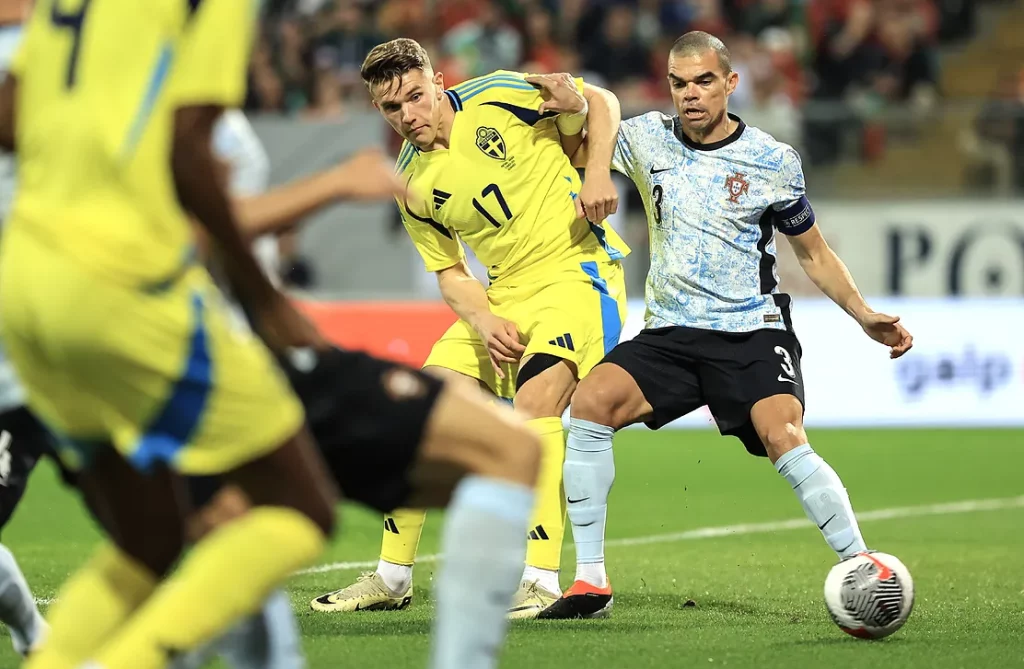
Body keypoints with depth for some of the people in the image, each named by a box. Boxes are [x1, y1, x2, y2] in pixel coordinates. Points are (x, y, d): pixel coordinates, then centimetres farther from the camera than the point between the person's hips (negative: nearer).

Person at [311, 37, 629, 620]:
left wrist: (598, 173, -16)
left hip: (579, 269, -6)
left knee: (535, 397, -27)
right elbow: (450, 274, 9)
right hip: (505, 295, 6)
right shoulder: (411, 185, 2)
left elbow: (601, 102, 0)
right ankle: (393, 576, 12)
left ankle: (541, 578, -28)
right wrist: (484, 322, -11)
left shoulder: (498, 97, -11)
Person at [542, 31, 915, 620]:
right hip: (670, 335, 3)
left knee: (786, 441, -29)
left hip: (753, 333, -3)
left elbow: (815, 254, 10)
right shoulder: (648, 139, 5)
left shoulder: (773, 162, 0)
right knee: (590, 402, -21)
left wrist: (865, 317, -2)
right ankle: (591, 582, -15)